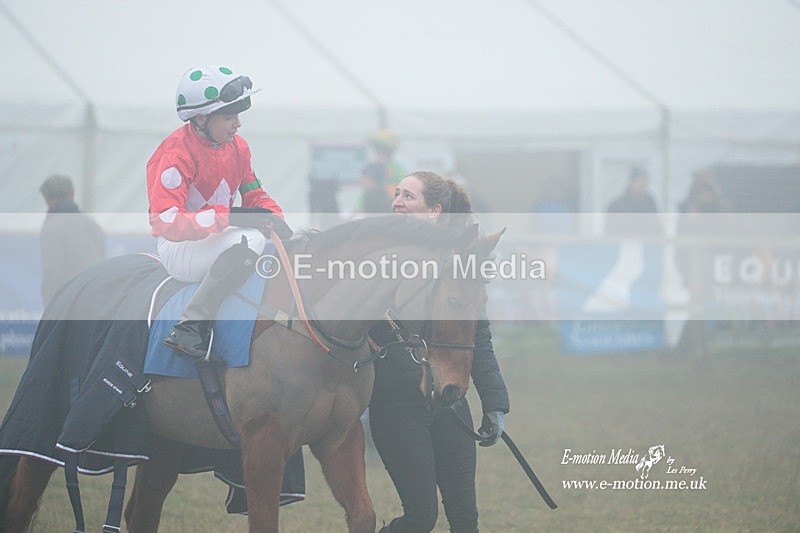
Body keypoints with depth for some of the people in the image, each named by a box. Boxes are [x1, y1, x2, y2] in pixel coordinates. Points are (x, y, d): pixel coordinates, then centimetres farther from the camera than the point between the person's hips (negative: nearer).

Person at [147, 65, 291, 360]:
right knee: (250, 239, -35)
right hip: (179, 250, -9)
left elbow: (255, 196, 16)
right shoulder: (177, 154, -18)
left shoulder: (237, 147, 6)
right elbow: (165, 222, -27)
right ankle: (191, 325, -35)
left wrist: (277, 221, -8)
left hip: (218, 240, 9)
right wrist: (228, 217, -34)